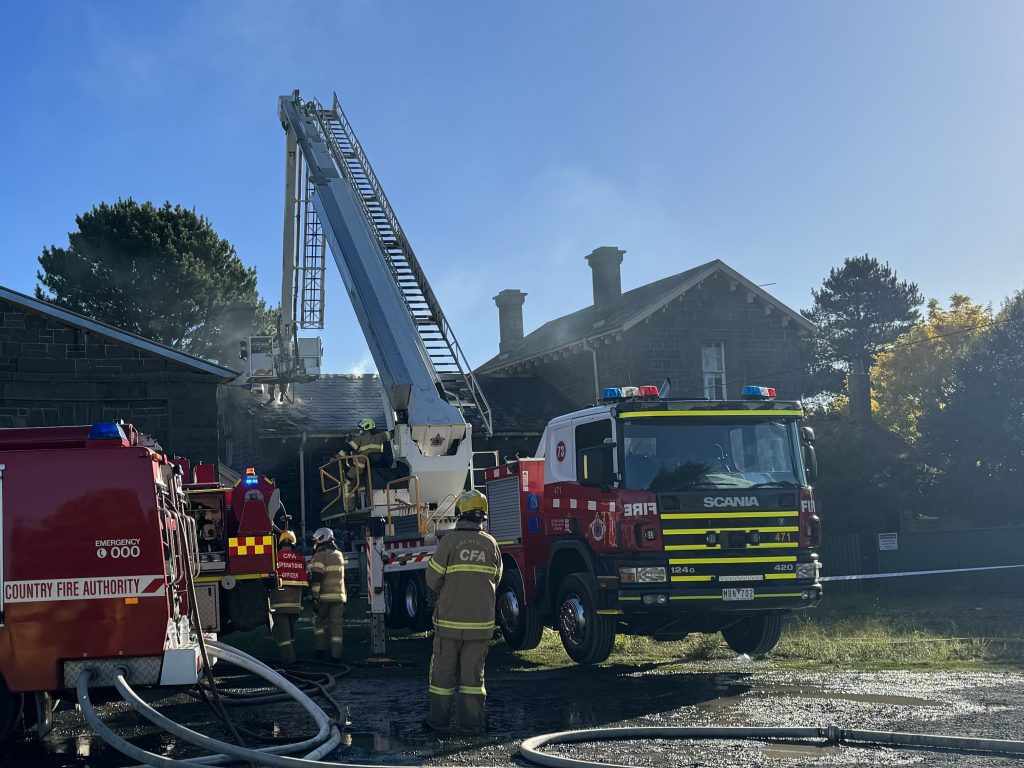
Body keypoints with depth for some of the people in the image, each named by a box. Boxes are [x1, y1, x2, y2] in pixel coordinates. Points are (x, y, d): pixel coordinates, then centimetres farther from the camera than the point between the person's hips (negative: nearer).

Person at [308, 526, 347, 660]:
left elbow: (316, 577, -14)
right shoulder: (339, 554, 17)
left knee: (319, 622, 10)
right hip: (338, 596, 5)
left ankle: (321, 649, 3)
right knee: (335, 624, 4)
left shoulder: (321, 554, -7)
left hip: (324, 596, -5)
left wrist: (314, 597, -16)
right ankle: (336, 653, -1)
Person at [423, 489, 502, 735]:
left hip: (450, 618, -2)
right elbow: (495, 579, 10)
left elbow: (433, 579, -6)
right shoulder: (490, 543, 0)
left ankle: (439, 720, 15)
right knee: (473, 673, 8)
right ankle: (471, 723, 8)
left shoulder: (450, 541, -10)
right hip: (481, 621, 3)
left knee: (443, 671, 9)